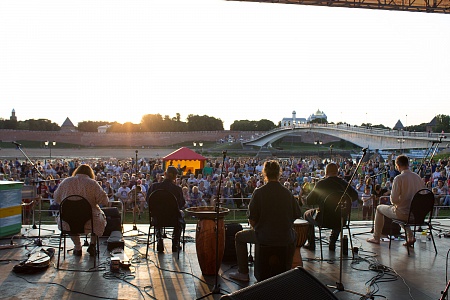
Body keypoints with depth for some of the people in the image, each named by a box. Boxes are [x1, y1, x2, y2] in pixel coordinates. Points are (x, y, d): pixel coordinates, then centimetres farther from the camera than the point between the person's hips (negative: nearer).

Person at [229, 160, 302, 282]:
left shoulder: (259, 192, -12)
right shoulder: (287, 193, -2)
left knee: (239, 236, 23)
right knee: (293, 235, 38)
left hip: (263, 237, -3)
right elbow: (297, 214, 6)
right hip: (285, 238, 3)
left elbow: (252, 218, -11)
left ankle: (243, 273, 24)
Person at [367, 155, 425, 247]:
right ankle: (410, 236, 26)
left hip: (403, 213, -6)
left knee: (379, 208, 18)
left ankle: (376, 238, 26)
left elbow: (394, 199, -19)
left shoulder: (399, 178, -17)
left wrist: (394, 202, 4)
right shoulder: (418, 177, 1)